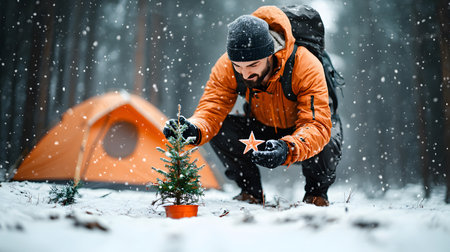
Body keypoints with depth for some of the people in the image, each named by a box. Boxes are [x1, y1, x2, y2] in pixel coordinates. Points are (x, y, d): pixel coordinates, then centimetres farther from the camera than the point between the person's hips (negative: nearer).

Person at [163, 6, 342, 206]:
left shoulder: (306, 66, -34)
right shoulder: (226, 66, -24)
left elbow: (317, 125, -40)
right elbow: (211, 109, -26)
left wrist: (288, 149, -60)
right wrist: (194, 130, -50)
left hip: (301, 128, -2)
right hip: (262, 129, 3)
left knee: (325, 147, -36)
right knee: (220, 129, -26)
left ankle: (317, 192, 0)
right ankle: (250, 191, 0)